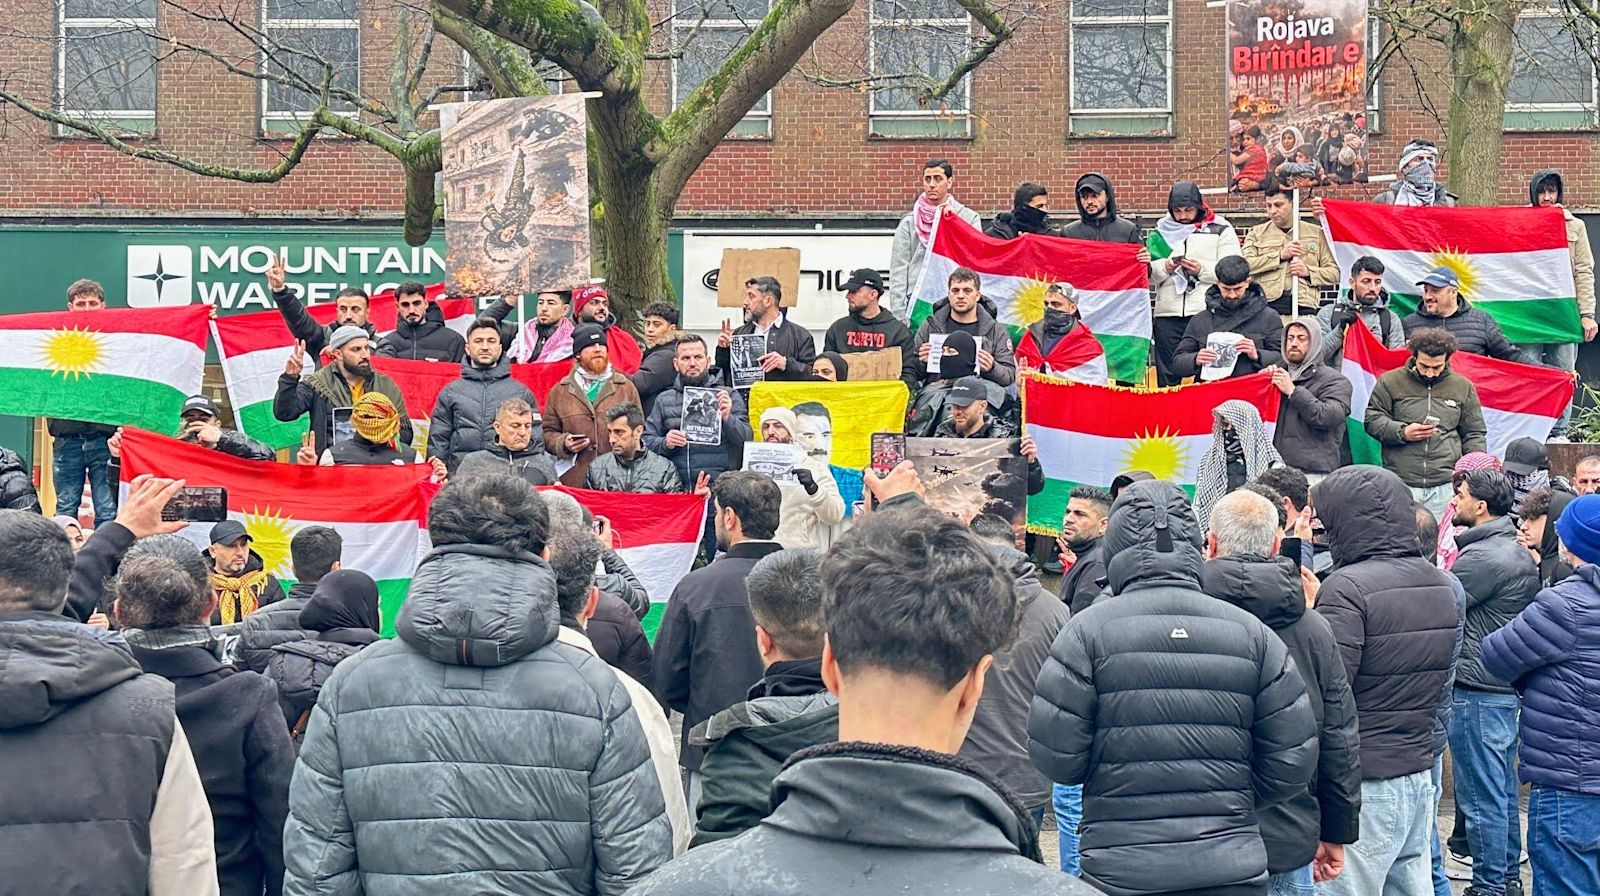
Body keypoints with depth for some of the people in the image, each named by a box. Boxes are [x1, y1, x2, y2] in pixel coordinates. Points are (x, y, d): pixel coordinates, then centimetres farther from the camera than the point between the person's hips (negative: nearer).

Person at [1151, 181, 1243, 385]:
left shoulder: (1221, 230, 7)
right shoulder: (1162, 231, 17)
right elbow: (1148, 274, 11)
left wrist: (1202, 269, -15)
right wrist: (1164, 267, -9)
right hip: (1168, 315, 3)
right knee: (1167, 377, 5)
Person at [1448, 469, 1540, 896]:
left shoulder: (1483, 556, -18)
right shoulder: (1517, 551, 13)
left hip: (1477, 691, -10)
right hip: (1508, 686, 10)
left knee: (1481, 797, -2)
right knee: (1503, 791, 17)